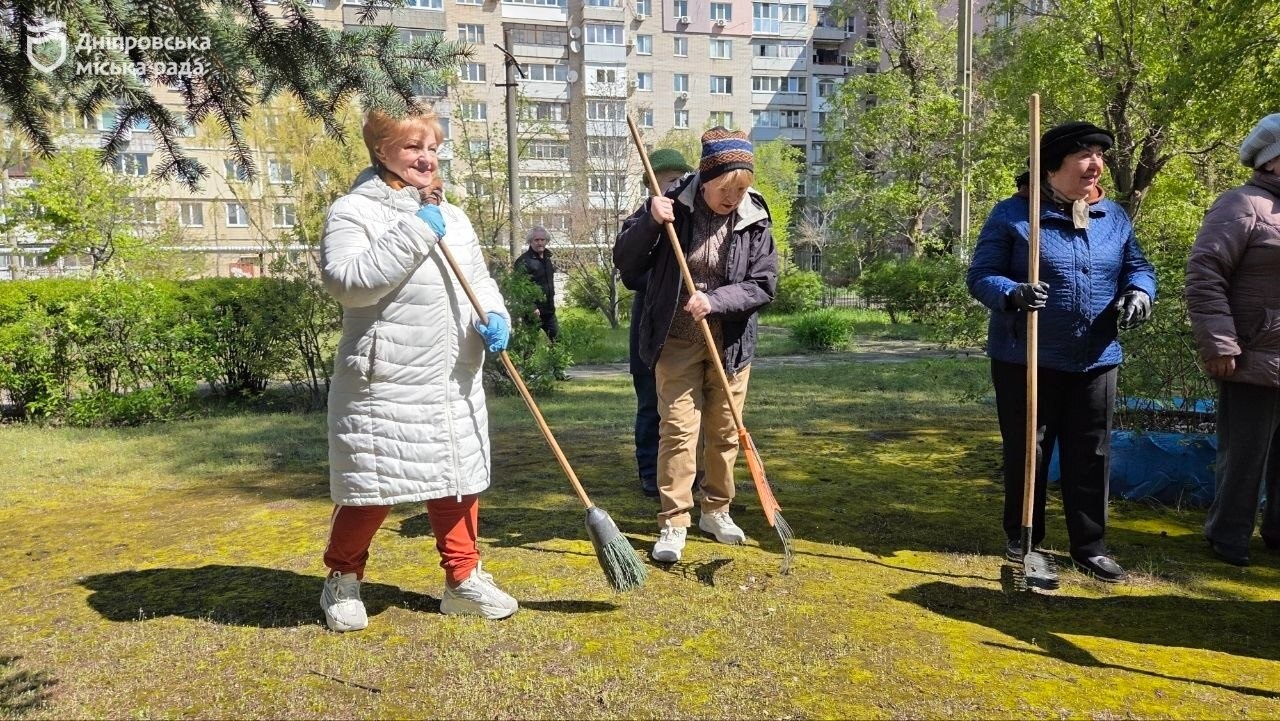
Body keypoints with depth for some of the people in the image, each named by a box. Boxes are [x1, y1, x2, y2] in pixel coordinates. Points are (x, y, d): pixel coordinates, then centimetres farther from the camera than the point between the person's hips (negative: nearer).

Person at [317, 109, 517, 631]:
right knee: (371, 488, 3)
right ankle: (342, 579, 27)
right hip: (383, 384, -6)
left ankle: (463, 578, 27)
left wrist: (495, 316, -4)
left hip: (454, 382, 6)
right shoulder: (353, 211, -6)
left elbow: (480, 279, 18)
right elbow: (347, 282, -20)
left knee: (458, 479, 12)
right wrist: (414, 234, -20)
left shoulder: (452, 217, 15)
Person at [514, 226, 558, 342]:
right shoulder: (524, 261, -14)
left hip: (549, 310, 8)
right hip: (534, 311, -8)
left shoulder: (547, 257, 13)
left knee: (557, 339, 13)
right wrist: (532, 308, -26)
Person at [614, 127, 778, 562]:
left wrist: (714, 301, -21)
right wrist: (649, 222, -24)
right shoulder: (672, 205, -9)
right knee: (678, 429, -4)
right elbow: (624, 263, -7)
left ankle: (715, 510, 30)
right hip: (676, 339, -2)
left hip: (730, 342, 2)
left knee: (725, 430, 12)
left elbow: (764, 285, -6)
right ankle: (673, 523, 6)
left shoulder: (755, 220, -6)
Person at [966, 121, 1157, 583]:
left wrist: (1139, 293, -8)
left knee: (1091, 456, 9)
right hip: (1025, 359, -4)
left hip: (1096, 359, 4)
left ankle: (1089, 546, 22)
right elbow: (980, 276, -8)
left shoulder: (1113, 216, 9)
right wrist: (1012, 294, -29)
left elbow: (1138, 265, 16)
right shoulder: (1012, 214, -6)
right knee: (1026, 454, 7)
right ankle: (1022, 540, 23)